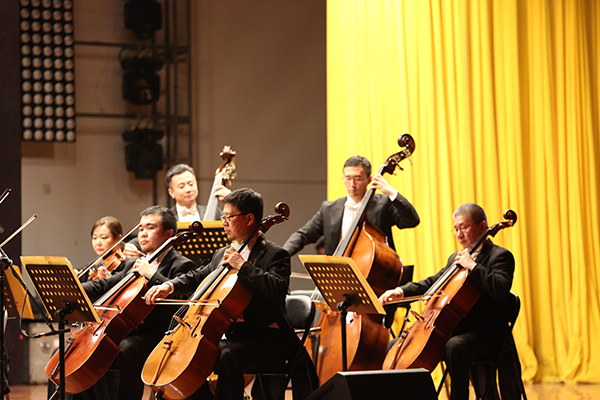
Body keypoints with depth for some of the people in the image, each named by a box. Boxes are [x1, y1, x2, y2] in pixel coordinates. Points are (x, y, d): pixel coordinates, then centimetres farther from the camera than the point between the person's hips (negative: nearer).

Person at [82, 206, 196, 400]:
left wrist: (153, 275, -19)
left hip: (156, 336, -8)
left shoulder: (181, 266, -1)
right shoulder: (132, 264, 25)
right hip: (125, 332, 8)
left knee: (127, 349, -36)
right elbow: (104, 286, 15)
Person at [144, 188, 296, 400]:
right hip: (233, 336, 8)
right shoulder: (222, 254, 16)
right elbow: (198, 277, 24)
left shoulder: (275, 254, -8)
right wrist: (170, 286, 4)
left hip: (268, 341, -8)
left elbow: (277, 289, -25)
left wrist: (242, 266, -22)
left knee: (228, 355, -33)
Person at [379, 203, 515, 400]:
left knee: (455, 346, -41)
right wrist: (402, 291, 1)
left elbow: (500, 290, -23)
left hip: (486, 334, -8)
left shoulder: (500, 256, -6)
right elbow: (432, 283, 18)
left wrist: (472, 266, -22)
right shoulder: (456, 258, 20)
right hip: (455, 329, 8)